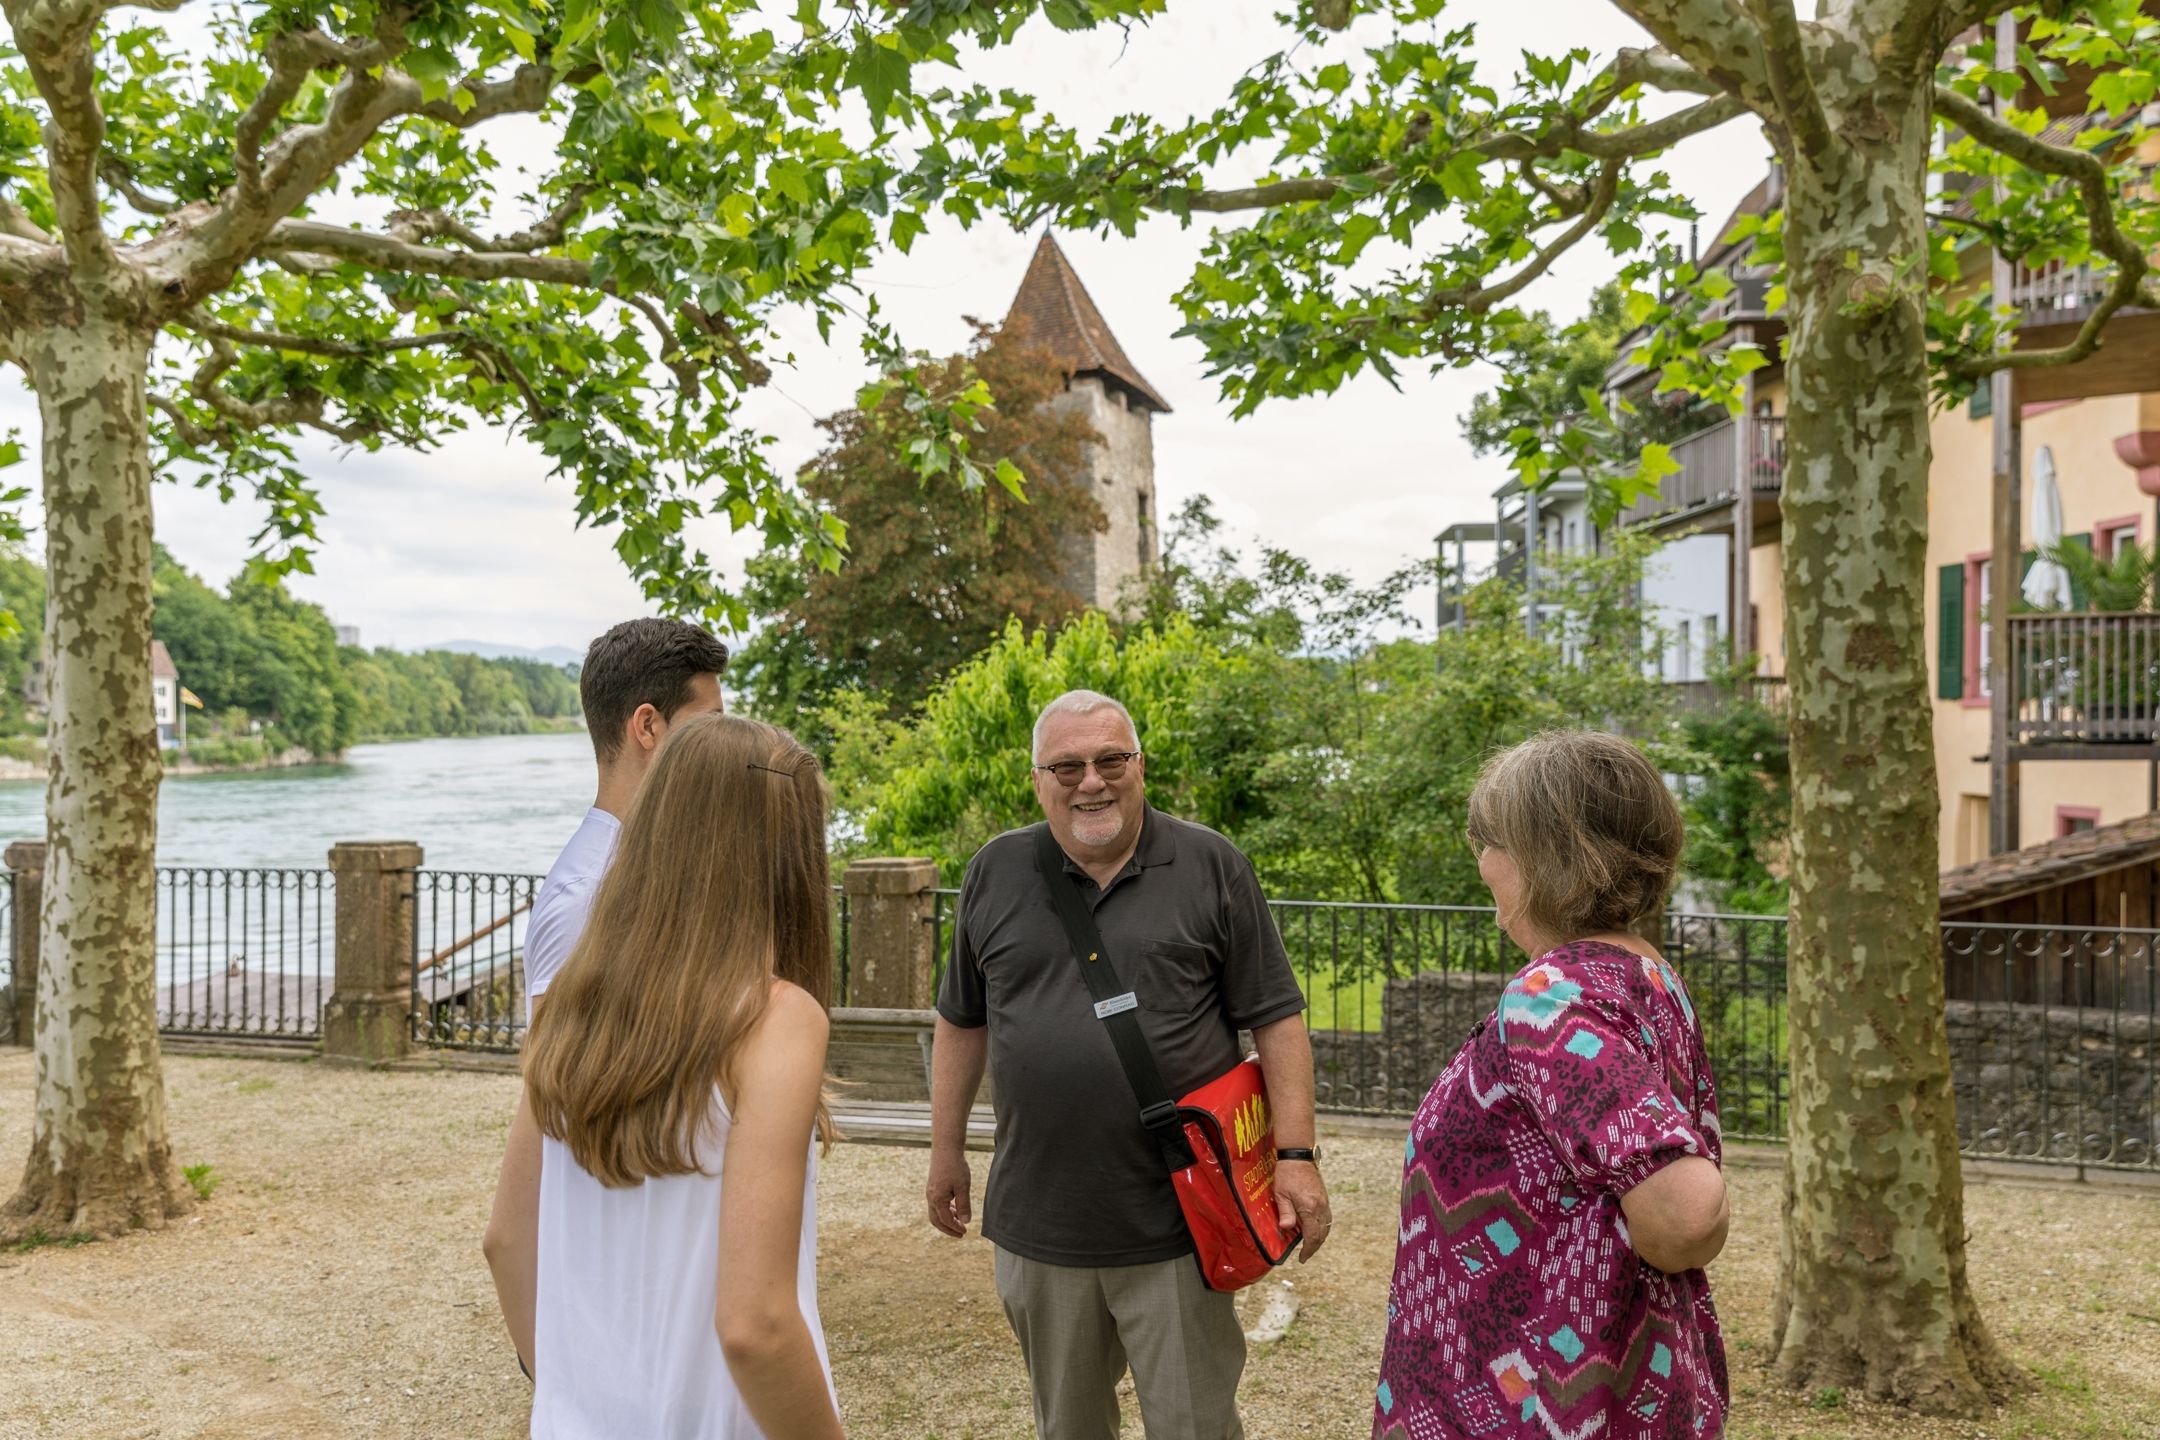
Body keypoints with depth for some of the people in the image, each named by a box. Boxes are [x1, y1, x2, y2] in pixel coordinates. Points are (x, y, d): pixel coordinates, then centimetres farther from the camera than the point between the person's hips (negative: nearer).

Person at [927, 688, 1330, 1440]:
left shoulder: (1212, 867, -5)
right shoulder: (995, 872, 3)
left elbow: (1275, 1019, -4)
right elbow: (961, 1021, 12)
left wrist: (1296, 1155, -11)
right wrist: (947, 1151, 13)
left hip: (1175, 1226, -3)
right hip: (1037, 1222, 3)